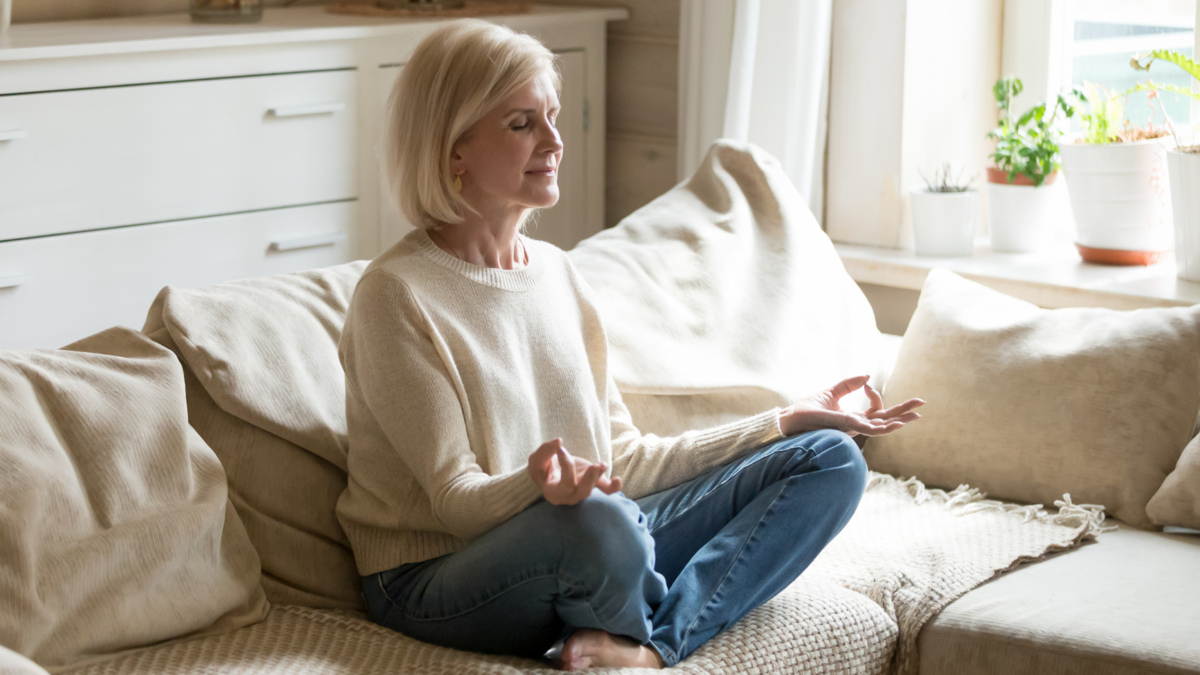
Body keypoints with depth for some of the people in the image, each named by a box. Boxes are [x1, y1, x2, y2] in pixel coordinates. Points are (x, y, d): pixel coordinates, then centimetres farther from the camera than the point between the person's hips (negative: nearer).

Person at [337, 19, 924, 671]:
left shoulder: (556, 273, 12)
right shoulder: (396, 295, -11)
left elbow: (624, 459, 13)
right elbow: (456, 501, -14)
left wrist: (785, 423, 10)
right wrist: (538, 485, -37)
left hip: (584, 548, 8)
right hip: (439, 582, -8)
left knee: (831, 460, -3)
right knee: (599, 522, -41)